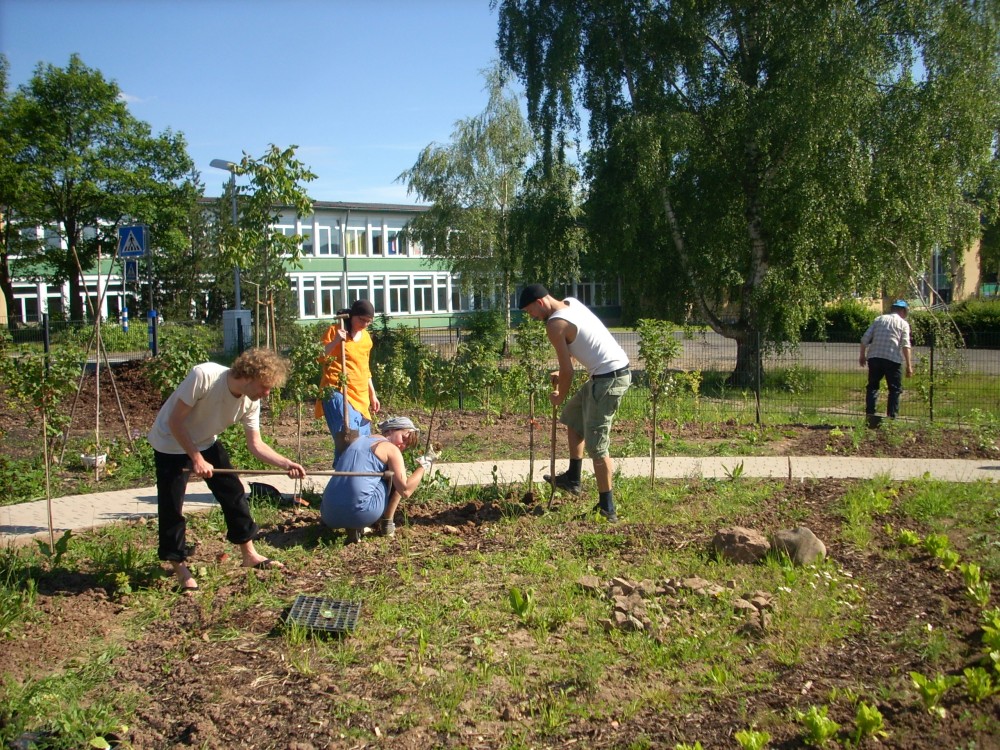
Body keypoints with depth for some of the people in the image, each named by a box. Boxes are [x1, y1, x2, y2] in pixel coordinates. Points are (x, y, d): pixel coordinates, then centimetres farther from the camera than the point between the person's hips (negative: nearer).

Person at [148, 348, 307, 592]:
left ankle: (249, 554, 16)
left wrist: (286, 464, -24)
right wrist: (196, 458, -27)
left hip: (206, 443, 6)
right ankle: (180, 568, 10)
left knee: (234, 493, 2)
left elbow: (256, 445, -10)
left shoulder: (250, 402, -15)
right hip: (171, 444, -6)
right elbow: (175, 421, -27)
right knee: (171, 508, -6)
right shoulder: (204, 376, -34)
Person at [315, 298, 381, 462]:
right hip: (337, 391, -7)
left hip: (360, 395, 7)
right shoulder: (335, 331, -1)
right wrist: (335, 341, -19)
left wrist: (372, 395, 24)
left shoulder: (366, 337, 18)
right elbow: (319, 357, -6)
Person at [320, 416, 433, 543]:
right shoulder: (391, 449, 4)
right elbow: (405, 491, -3)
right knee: (395, 478, 17)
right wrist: (423, 466, 12)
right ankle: (387, 525, 18)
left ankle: (353, 528, 13)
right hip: (360, 513, -6)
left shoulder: (359, 440, 25)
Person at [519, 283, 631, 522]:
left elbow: (567, 370, -13)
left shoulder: (555, 324, -16)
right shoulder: (571, 302, 11)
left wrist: (559, 396, 4)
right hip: (619, 370, 10)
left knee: (596, 443, -3)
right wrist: (562, 374, 24)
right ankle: (573, 478, 31)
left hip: (608, 379, -10)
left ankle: (607, 507, 3)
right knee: (573, 415, 24)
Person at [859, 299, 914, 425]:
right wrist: (909, 365, -6)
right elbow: (905, 345, -5)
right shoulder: (903, 323, 6)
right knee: (895, 389, 7)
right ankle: (892, 417, 3)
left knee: (872, 386, 10)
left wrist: (862, 355, 18)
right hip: (893, 358, -3)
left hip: (874, 357, 3)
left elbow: (865, 338, 8)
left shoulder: (879, 319, 15)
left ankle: (870, 415, 1)